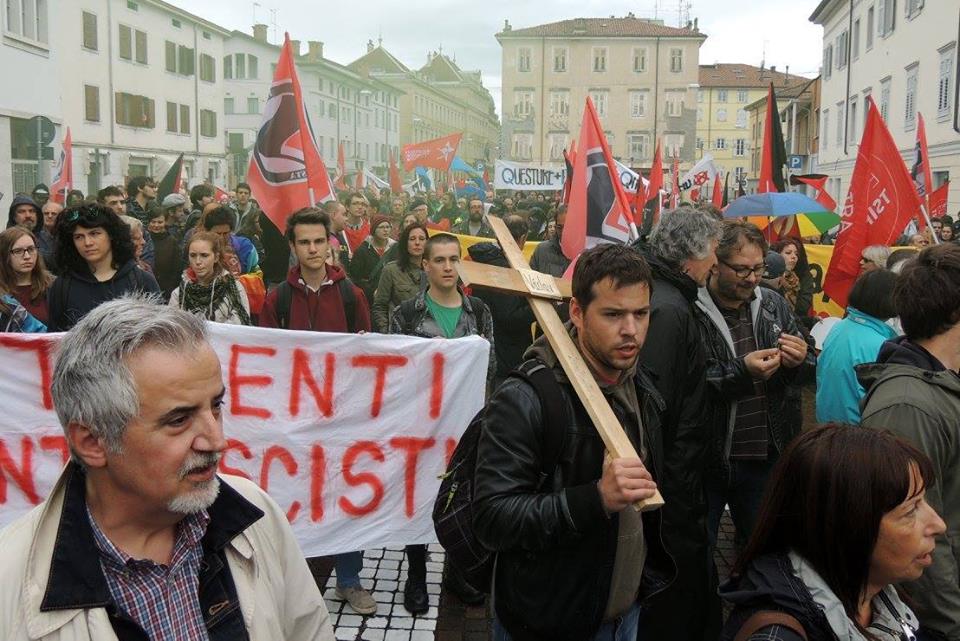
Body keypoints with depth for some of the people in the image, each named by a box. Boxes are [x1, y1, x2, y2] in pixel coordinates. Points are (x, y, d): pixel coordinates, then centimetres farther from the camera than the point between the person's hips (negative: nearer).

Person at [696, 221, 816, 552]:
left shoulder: (774, 304, 4)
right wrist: (742, 371, -30)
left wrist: (801, 360, -8)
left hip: (767, 458, 5)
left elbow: (809, 372, 14)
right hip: (708, 459, -5)